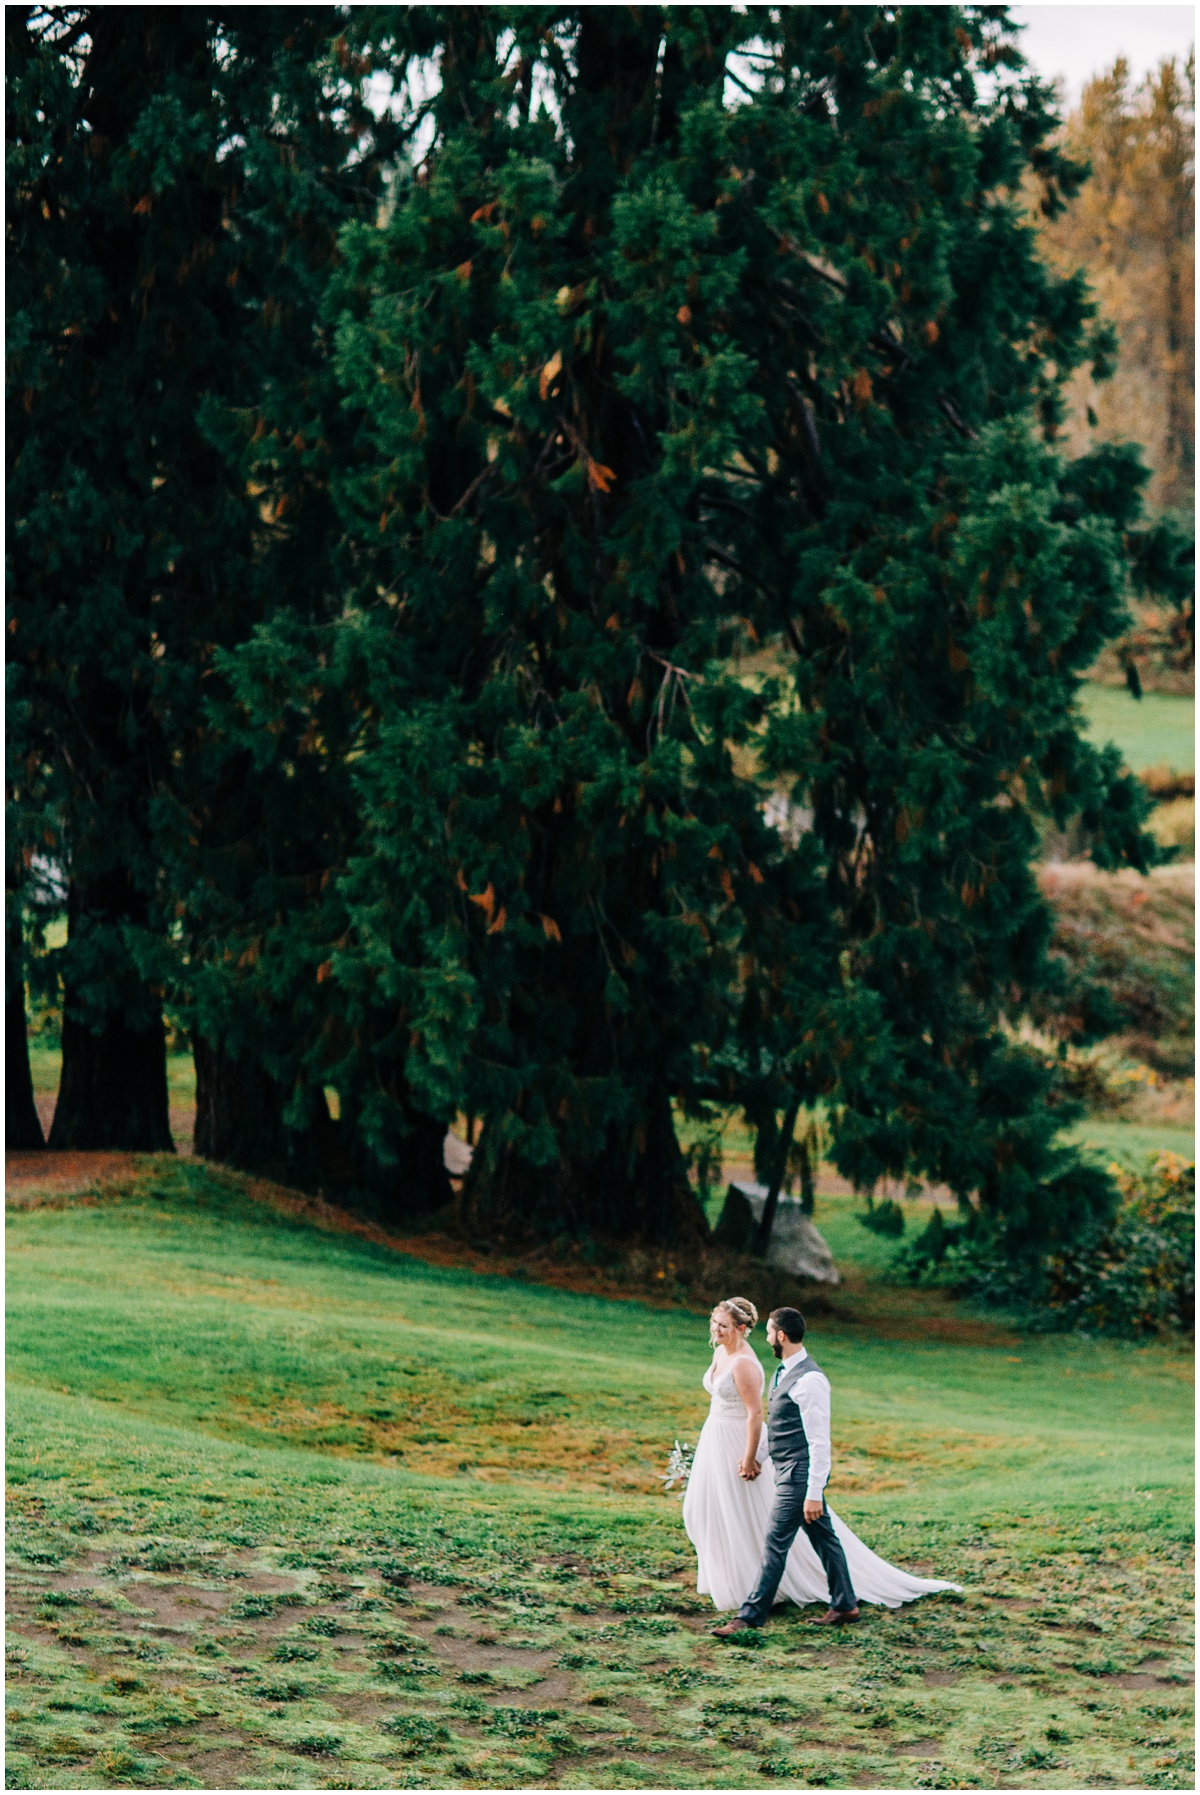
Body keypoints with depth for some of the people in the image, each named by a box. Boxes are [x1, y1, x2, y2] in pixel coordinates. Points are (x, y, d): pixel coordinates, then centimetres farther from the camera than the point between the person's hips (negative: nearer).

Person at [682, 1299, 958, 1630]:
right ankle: (844, 1603, 26)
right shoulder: (786, 1372, 10)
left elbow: (819, 1441, -22)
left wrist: (814, 1494, -23)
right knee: (824, 1538, 17)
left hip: (799, 1475, -10)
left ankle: (751, 1616, -4)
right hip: (787, 1472, 10)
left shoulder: (808, 1380, -21)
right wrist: (757, 1457, 24)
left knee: (774, 1545, -7)